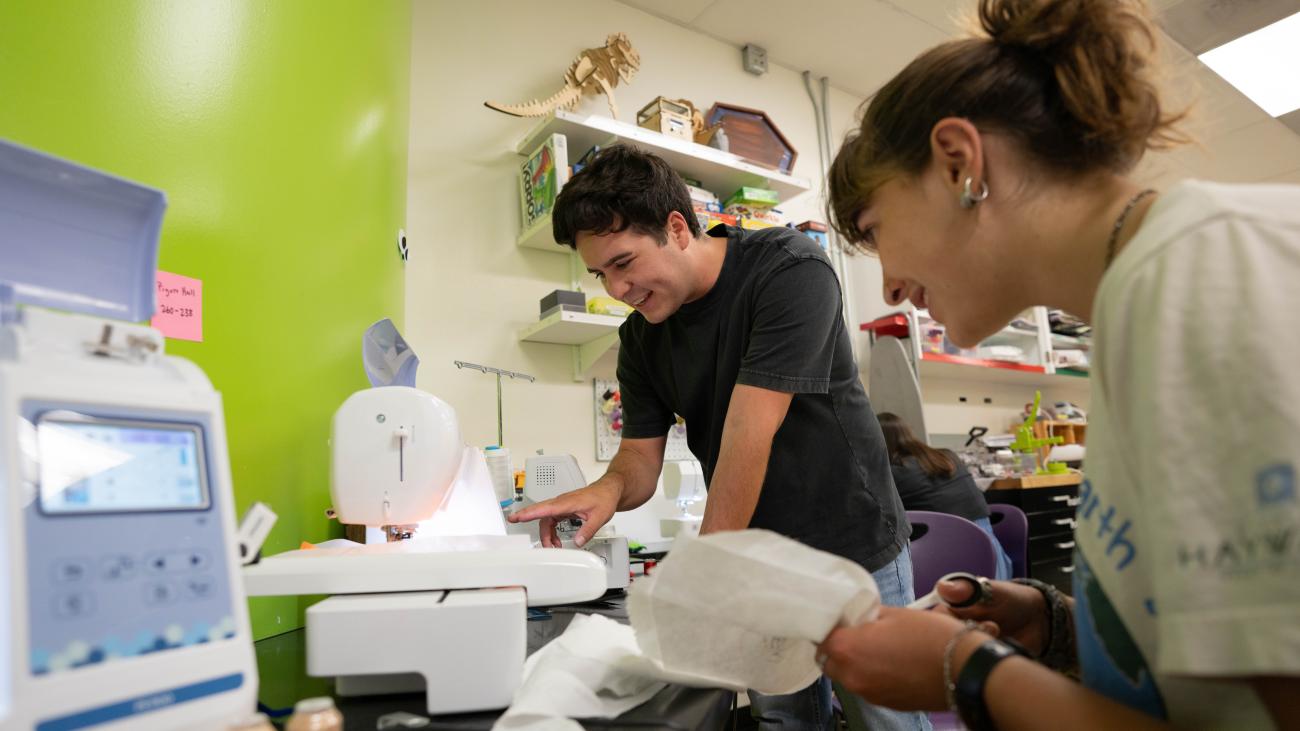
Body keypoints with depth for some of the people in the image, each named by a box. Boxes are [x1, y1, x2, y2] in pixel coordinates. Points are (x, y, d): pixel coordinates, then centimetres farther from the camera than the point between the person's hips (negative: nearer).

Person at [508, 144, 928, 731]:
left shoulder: (791, 270, -22)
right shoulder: (641, 336, -3)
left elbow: (748, 439, -28)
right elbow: (640, 458, 0)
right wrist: (610, 488, -25)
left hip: (852, 548, -4)